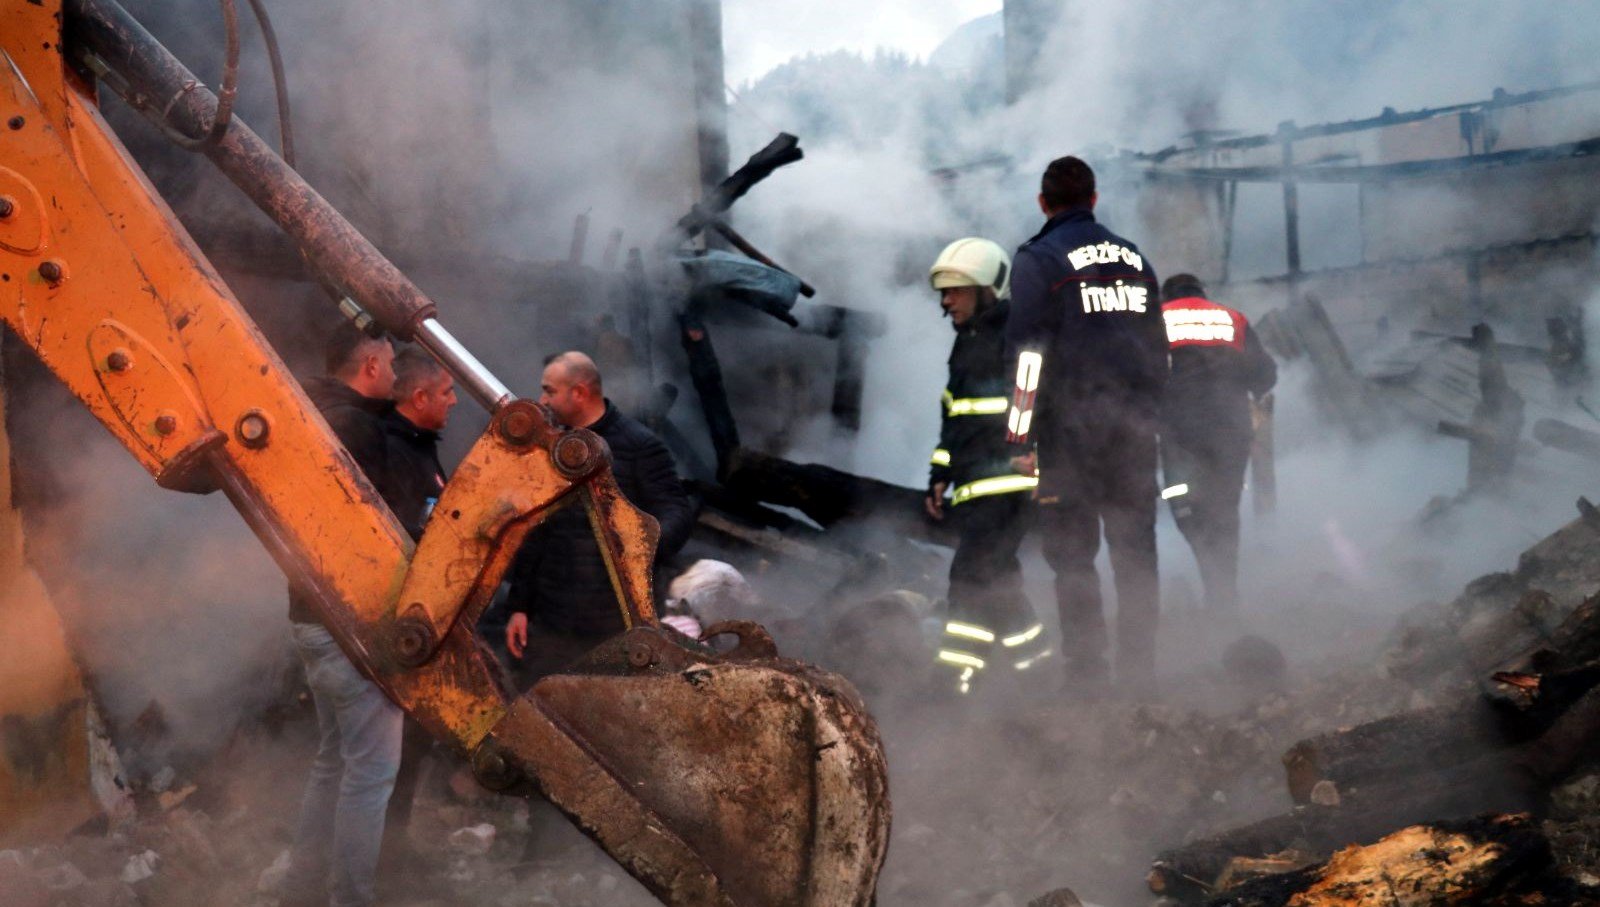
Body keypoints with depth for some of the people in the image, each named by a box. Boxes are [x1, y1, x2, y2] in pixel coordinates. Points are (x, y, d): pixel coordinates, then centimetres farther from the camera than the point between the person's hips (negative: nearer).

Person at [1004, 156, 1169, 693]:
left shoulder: (1040, 259, -2)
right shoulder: (1134, 259, 17)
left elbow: (1029, 352, -10)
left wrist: (1022, 436, -8)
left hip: (1073, 427, -5)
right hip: (1137, 427, 5)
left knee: (1072, 553, -1)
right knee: (1136, 549, 8)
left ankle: (1086, 673, -3)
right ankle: (1139, 671, 9)